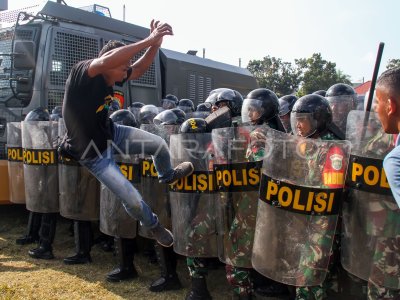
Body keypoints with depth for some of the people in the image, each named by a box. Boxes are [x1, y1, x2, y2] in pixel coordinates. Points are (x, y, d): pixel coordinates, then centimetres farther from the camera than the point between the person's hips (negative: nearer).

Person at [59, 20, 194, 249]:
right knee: (132, 199, -7)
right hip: (93, 153, -6)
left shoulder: (111, 76, -9)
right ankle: (154, 226, 27)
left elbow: (139, 69, 1)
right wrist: (149, 40, -50)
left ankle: (168, 176, 41)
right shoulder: (82, 72, -30)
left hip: (112, 133, 7)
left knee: (160, 144, 5)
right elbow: (107, 60, -51)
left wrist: (155, 44, -17)